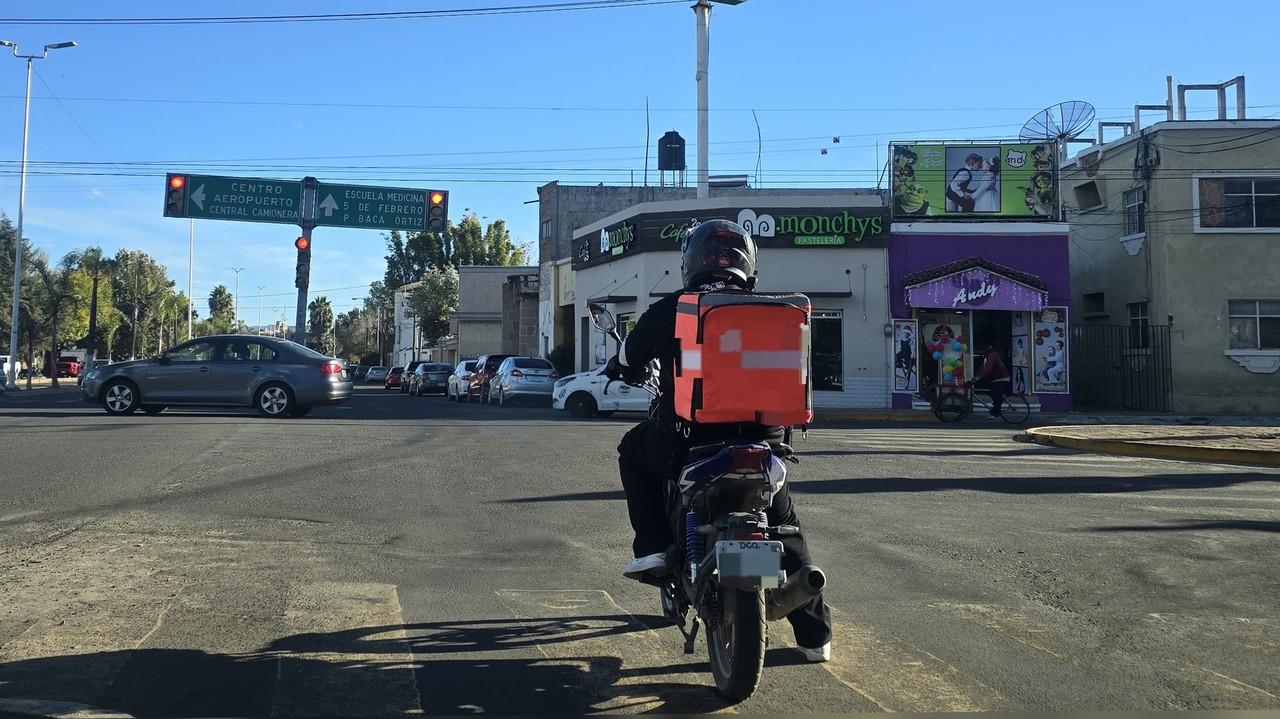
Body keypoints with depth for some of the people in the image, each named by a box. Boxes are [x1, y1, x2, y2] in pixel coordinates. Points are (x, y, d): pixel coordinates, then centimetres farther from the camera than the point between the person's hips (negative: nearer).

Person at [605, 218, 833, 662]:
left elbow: (624, 363, 13)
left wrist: (619, 369, 37)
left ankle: (653, 546, 15)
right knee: (786, 529, 24)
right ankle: (814, 634, 26)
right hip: (761, 442, 3)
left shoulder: (668, 310, -1)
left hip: (686, 441, -2)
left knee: (633, 449, 29)